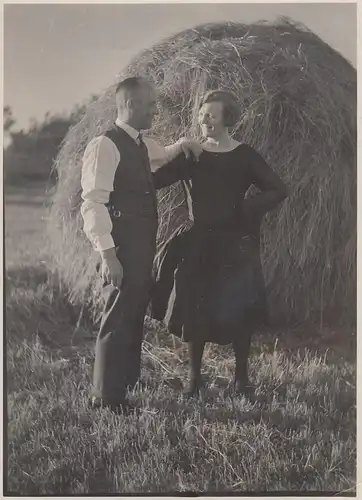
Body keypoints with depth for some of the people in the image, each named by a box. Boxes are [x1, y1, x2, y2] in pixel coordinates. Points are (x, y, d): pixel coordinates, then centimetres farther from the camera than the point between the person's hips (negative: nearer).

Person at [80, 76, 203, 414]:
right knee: (118, 318, -4)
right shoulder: (105, 146, -14)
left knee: (134, 315, 16)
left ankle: (125, 383, 29)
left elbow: (163, 156, 39)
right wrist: (107, 253, -24)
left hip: (142, 245, 9)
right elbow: (93, 203, -19)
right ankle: (106, 396, 6)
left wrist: (181, 144, 18)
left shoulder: (141, 145, 14)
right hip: (122, 247, -9)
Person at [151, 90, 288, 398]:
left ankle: (242, 378, 18)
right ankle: (195, 377, 17)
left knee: (238, 312, 2)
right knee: (194, 311, 4)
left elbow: (278, 190, -3)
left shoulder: (244, 157, -3)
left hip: (234, 245, -2)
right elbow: (154, 180, -6)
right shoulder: (190, 156, 2)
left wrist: (247, 209, -14)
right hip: (198, 245, 2)